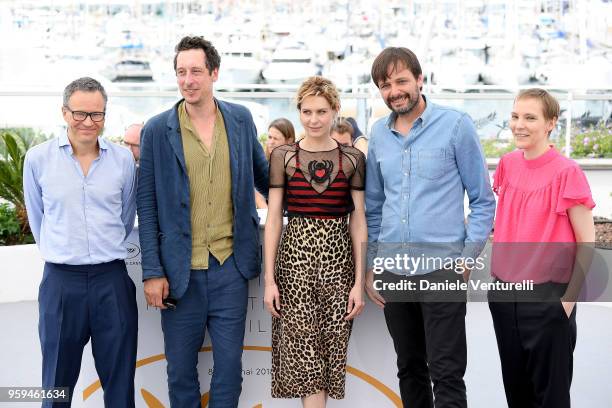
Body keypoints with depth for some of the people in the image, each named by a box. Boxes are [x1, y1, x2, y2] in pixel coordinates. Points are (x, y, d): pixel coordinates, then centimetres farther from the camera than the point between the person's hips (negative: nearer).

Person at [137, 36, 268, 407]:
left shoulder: (241, 119, 4)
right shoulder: (158, 130, -2)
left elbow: (261, 174, 21)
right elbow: (147, 205, -2)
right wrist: (152, 272, -6)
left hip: (230, 265, 1)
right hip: (180, 270, -1)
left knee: (229, 363, 7)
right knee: (181, 366, 9)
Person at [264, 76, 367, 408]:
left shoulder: (352, 159, 4)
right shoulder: (283, 156, 2)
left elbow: (358, 222, 4)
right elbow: (273, 219, 1)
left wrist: (359, 281, -1)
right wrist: (269, 279, -4)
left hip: (338, 259, 1)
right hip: (295, 257, -1)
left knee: (331, 351, 4)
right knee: (304, 352, -3)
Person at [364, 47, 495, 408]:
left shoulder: (456, 125, -5)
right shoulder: (379, 134, 9)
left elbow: (483, 199, -1)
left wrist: (466, 259, -8)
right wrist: (370, 265, 11)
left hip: (441, 268, -5)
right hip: (392, 270, 5)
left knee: (446, 375, -5)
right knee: (410, 369, 15)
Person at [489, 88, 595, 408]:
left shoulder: (566, 172, -13)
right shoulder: (508, 165, 5)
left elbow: (587, 243, -10)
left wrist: (570, 297, -12)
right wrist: (498, 276, 13)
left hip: (548, 297, -6)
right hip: (504, 293, 6)